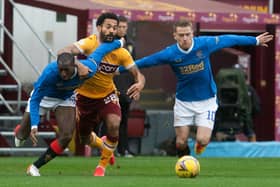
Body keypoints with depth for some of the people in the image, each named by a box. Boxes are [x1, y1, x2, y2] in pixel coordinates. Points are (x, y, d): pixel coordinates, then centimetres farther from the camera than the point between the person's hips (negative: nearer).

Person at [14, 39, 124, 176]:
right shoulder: (49, 73, -42)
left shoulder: (89, 69, -34)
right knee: (23, 134, 4)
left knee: (66, 136, -15)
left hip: (66, 99, 2)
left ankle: (35, 168, -1)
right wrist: (34, 126, -44)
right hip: (43, 96, -2)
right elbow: (35, 100, -34)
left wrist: (119, 43, 6)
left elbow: (102, 49, -15)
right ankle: (18, 133, 46)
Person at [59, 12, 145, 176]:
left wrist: (140, 84, -36)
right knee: (84, 138, 10)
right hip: (85, 96, -1)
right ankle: (103, 145, 49)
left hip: (107, 95, 1)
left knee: (114, 125, -26)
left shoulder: (121, 53, -14)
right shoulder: (89, 44, -24)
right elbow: (64, 52, -38)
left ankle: (103, 165, -3)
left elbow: (138, 73, -11)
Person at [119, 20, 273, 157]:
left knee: (202, 140, -12)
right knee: (181, 143, 0)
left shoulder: (204, 44, -15)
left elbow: (228, 39, -3)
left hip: (206, 100, 0)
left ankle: (199, 145, 25)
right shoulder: (170, 54, -16)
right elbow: (146, 61, -7)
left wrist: (255, 41, 7)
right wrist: (119, 69, -5)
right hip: (183, 102, 0)